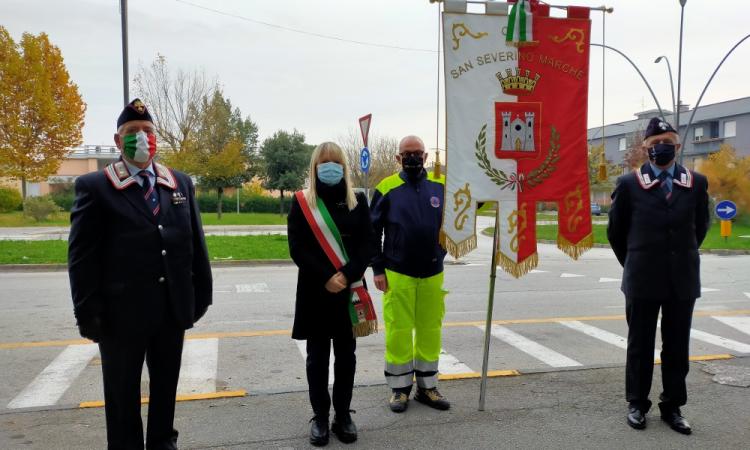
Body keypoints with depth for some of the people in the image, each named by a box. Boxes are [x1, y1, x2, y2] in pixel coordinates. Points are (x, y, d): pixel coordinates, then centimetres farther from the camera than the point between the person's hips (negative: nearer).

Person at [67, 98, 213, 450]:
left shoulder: (181, 183, 8)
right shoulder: (94, 186, -4)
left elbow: (195, 244, 8)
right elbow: (81, 256, -7)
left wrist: (202, 294, 5)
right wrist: (89, 313, -12)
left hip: (173, 309, 4)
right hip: (121, 312, -3)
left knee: (166, 385, 18)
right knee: (123, 393, 12)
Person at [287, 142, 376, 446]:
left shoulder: (358, 201, 5)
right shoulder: (301, 203, 0)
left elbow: (366, 245, -1)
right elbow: (297, 248, -6)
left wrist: (347, 275, -15)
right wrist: (326, 277, -16)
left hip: (350, 291, 2)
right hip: (315, 291, -1)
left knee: (346, 356, 10)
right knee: (317, 358, 6)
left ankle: (343, 415, 22)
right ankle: (320, 417, 18)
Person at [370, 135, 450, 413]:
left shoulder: (441, 185, 4)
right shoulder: (387, 188, -2)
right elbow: (373, 232, 0)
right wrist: (377, 269, -4)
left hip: (433, 274, 3)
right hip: (397, 274, -2)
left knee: (430, 331, 10)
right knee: (399, 331, 2)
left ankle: (427, 386, 24)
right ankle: (399, 388, 17)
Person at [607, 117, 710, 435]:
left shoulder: (697, 183, 3)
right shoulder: (629, 184, -3)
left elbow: (700, 227, 15)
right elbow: (616, 231, 5)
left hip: (683, 279, 2)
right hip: (642, 280, -2)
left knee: (677, 346, 10)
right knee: (640, 345, 8)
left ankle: (672, 406, 23)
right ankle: (637, 404, 21)